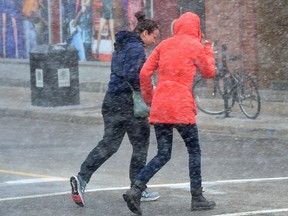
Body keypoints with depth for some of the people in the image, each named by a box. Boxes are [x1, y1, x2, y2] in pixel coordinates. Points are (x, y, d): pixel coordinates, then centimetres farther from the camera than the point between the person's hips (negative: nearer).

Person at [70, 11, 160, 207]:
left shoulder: (121, 46, 17)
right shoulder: (137, 48, -13)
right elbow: (132, 75, -25)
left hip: (112, 100, 8)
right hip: (130, 102, -8)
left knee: (109, 144, 6)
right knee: (141, 145, 7)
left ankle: (82, 178, -12)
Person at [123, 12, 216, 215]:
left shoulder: (164, 45, 12)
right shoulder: (195, 46, -1)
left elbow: (144, 73, 7)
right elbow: (209, 72, 11)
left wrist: (149, 98, 19)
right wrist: (208, 49, 24)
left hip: (159, 107, 5)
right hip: (182, 107, -5)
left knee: (163, 155, 9)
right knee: (194, 151, 12)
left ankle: (135, 190, -10)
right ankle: (197, 198, 14)